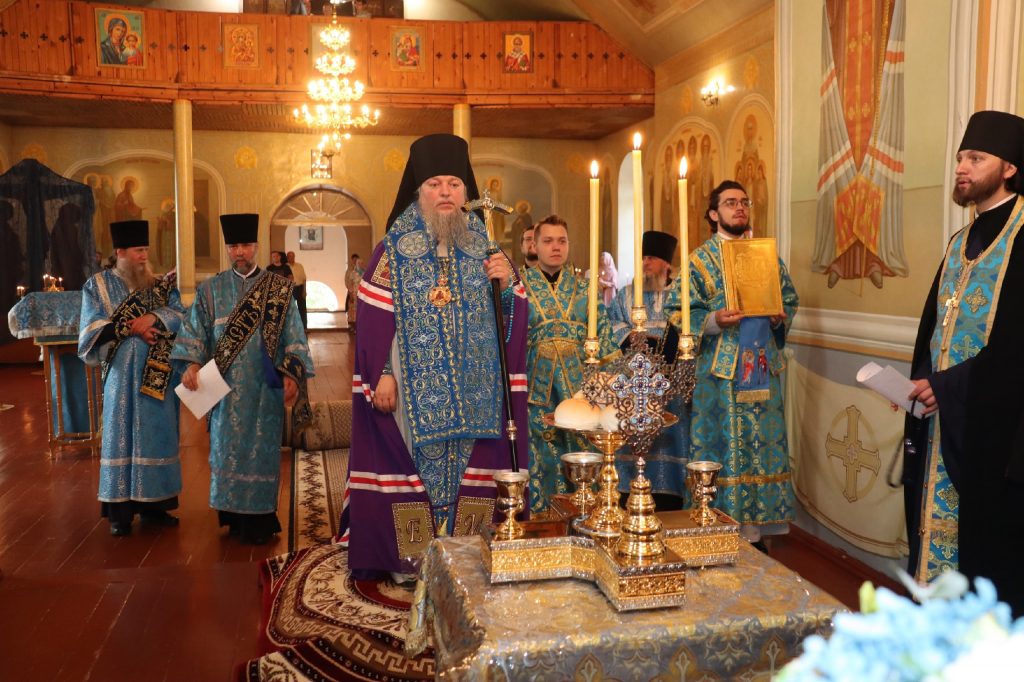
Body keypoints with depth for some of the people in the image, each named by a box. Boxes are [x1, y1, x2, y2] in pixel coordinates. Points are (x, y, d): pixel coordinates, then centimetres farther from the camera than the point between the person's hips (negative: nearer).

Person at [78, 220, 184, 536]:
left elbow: (182, 317, -3)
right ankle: (120, 510, 7)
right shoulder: (97, 285, 4)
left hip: (156, 374, 2)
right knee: (121, 437, 0)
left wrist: (154, 317, -19)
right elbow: (93, 327, -6)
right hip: (121, 375, -2)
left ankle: (153, 505, 15)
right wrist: (132, 328, -15)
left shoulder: (160, 284, 9)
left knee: (156, 436, 5)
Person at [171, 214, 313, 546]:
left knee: (261, 449, 3)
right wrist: (191, 364, -13)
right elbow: (194, 332, 4)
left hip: (265, 387, -1)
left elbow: (293, 338, 1)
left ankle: (259, 519, 13)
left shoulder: (279, 288, 4)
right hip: (226, 387, 1)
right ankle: (234, 516, 18)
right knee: (227, 449, 6)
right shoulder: (210, 290, 8)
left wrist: (291, 374, -10)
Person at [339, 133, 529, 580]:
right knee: (413, 462, -1)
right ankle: (409, 557, 13)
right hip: (414, 385, -2)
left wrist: (508, 284, -9)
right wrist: (382, 374, -12)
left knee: (471, 465, 4)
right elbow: (375, 317, -4)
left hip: (473, 387, 3)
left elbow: (508, 317, 10)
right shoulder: (394, 249, 3)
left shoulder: (483, 246, 11)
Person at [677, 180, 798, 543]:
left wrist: (780, 317, -5)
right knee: (721, 446, -1)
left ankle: (754, 526, 18)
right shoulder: (699, 260, 1)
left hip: (762, 368, 4)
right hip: (719, 371, -4)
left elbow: (790, 299, 16)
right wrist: (713, 321, -21)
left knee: (761, 443, 7)